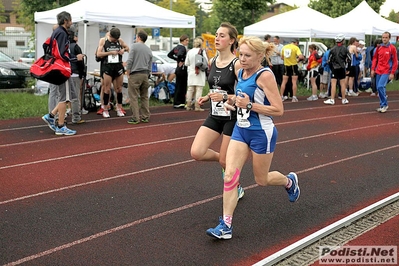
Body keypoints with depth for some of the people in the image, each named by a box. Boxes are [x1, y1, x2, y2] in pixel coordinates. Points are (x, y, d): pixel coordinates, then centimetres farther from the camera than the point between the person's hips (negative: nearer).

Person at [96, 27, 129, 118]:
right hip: (108, 66, -3)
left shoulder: (120, 41, 5)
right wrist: (110, 52, -14)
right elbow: (98, 54, -7)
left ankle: (119, 108, 17)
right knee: (107, 89, -3)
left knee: (119, 89, 7)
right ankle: (105, 110, 5)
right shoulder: (103, 40, -1)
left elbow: (127, 48, 20)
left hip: (118, 66, 3)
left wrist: (123, 49, -2)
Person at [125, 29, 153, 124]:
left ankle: (135, 118, -5)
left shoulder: (134, 46, -4)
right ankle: (145, 117, 13)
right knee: (145, 97, 11)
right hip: (145, 74, 6)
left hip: (135, 74, -6)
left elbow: (129, 61, -11)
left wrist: (128, 73, -4)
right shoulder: (149, 50, 15)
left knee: (133, 97, -3)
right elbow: (150, 66, 16)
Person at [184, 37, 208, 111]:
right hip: (200, 73, -4)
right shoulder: (202, 51, -9)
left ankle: (188, 106, 15)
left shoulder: (189, 52, -1)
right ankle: (197, 106, -4)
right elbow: (206, 61, -7)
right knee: (199, 90, -1)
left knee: (190, 89, 11)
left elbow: (186, 63, 4)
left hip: (191, 73, 4)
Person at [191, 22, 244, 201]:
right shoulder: (212, 62, 5)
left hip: (232, 117, -6)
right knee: (196, 153, -8)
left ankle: (237, 188, 33)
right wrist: (208, 97, 3)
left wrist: (224, 96, -26)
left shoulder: (237, 64, -15)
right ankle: (226, 161, 21)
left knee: (224, 161, 3)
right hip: (214, 115, 6)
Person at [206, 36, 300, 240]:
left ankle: (289, 181, 45)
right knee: (229, 176, -6)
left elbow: (278, 110, -20)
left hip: (262, 133, -6)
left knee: (261, 180, 12)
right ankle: (226, 225, 0)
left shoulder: (265, 75, -18)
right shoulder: (240, 72, 4)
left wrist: (250, 104, -25)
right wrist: (233, 100, 3)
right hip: (240, 130, 6)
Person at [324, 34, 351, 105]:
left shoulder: (332, 49, -5)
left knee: (333, 84, -4)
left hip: (334, 68, -2)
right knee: (342, 84, 9)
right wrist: (347, 69, 11)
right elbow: (349, 59, 1)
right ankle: (344, 99, 16)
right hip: (342, 68, 2)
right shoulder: (345, 49, 0)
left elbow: (329, 60, -1)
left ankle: (332, 100, -8)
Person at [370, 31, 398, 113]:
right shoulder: (379, 48, 7)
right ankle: (383, 105, 20)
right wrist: (373, 69, 5)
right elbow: (375, 58, 14)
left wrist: (392, 73, -11)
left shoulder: (392, 48, -6)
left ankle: (384, 105, -5)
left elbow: (395, 61, -6)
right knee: (379, 88, 7)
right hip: (378, 71, 5)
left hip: (386, 71, -5)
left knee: (380, 86, -18)